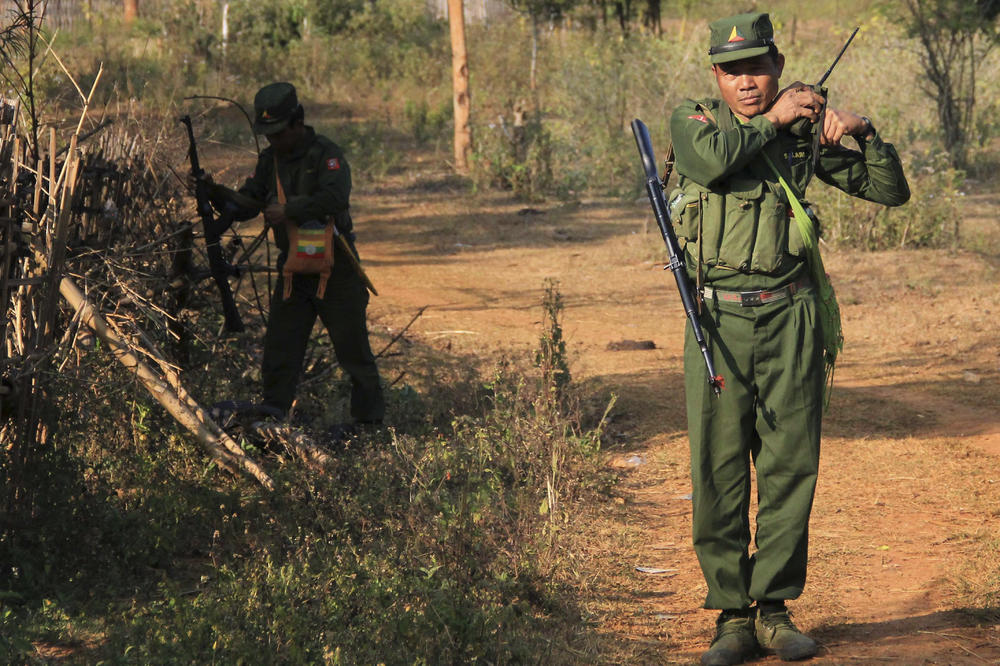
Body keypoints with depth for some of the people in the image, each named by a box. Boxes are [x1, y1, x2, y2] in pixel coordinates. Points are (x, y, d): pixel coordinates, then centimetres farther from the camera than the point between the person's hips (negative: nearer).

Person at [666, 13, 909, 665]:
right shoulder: (694, 119, 4)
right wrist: (770, 120, -10)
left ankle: (773, 607, 15)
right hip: (718, 318, -1)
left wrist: (864, 131, -5)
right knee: (719, 470, -2)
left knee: (791, 466, 3)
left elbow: (891, 190, 10)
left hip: (791, 317, 2)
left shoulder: (806, 132, 9)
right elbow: (710, 159, -20)